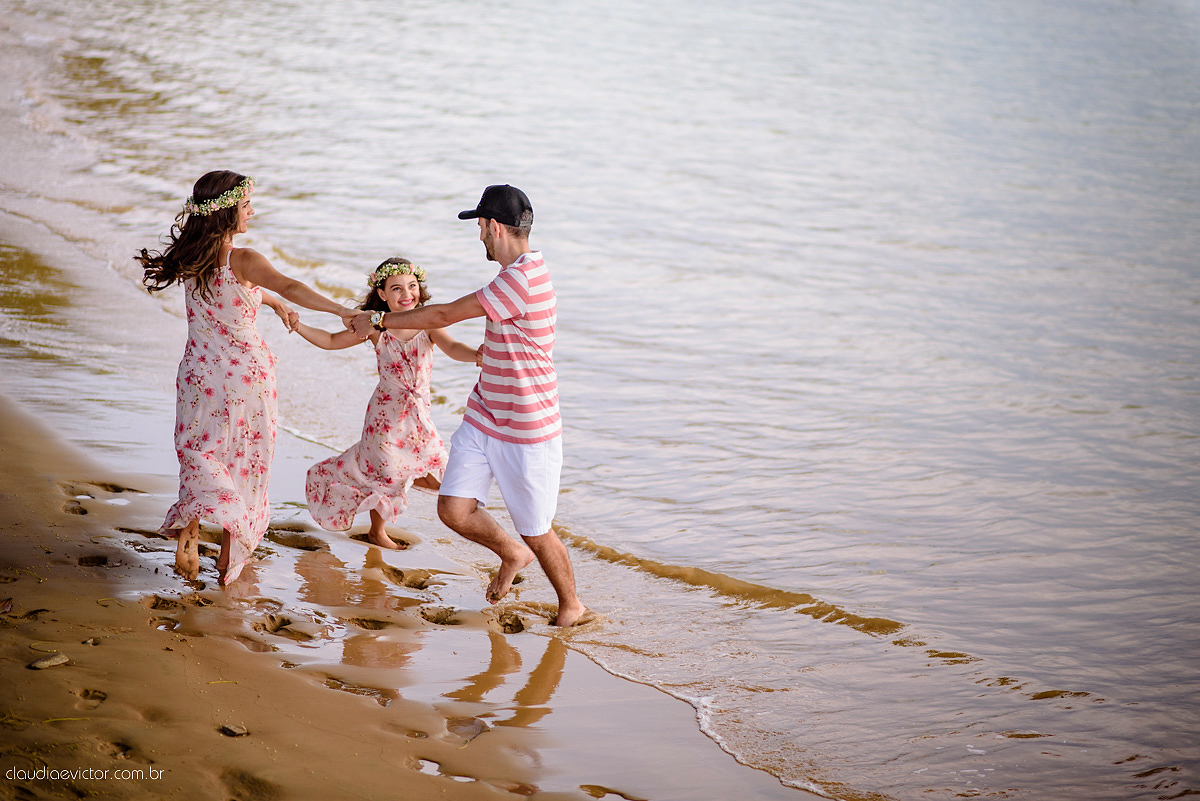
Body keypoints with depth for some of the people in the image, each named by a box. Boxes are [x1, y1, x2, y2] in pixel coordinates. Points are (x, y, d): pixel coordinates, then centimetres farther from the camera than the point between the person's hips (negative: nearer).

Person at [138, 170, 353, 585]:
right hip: (246, 372, -4)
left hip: (200, 372, 4)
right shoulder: (243, 260, -19)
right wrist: (342, 310, -40)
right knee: (244, 460, 13)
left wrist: (273, 302, 28)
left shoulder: (189, 257, 0)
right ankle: (230, 558, 17)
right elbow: (288, 286, -35)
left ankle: (189, 521, -9)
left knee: (202, 453, 18)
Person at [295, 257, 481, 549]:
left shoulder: (428, 325, -9)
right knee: (386, 474, 3)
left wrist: (475, 354, -51)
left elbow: (452, 347, -28)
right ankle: (376, 530, 32)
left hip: (419, 413, 2)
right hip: (387, 411, -2)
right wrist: (298, 326, -14)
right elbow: (331, 341, 1)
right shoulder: (376, 328, -9)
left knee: (436, 478, 1)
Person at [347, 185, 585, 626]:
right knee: (454, 509, 1)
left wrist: (379, 320, -10)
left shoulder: (522, 279, -25)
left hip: (526, 432, -8)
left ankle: (571, 606, 29)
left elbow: (446, 315, -20)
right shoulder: (521, 271, 8)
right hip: (483, 420, 8)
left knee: (536, 533, 5)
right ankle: (511, 553, 29)